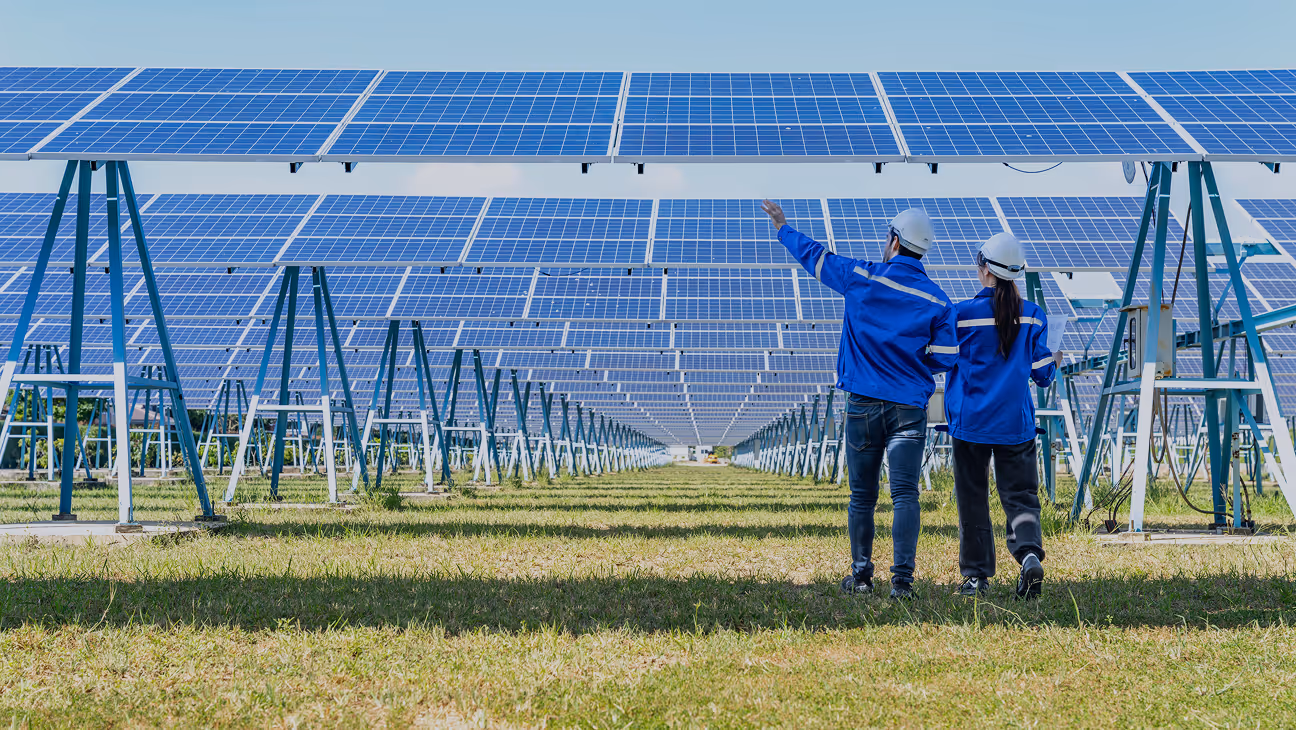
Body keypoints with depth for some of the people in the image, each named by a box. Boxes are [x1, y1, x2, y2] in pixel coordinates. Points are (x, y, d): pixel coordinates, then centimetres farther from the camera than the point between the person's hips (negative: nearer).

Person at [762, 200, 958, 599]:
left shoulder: (861, 278, -1)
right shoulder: (937, 301, -1)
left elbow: (814, 255, 13)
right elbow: (945, 357, -2)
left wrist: (784, 228, 30)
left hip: (863, 405, 1)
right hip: (909, 409, 0)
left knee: (862, 496, 10)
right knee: (905, 494, -4)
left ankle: (861, 576, 18)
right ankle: (902, 579, -13)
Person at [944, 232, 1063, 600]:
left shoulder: (961, 314, -8)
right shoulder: (1033, 316, 0)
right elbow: (1041, 373, 5)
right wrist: (1055, 362, 26)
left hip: (971, 421, -2)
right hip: (1016, 424, 2)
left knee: (973, 499, 8)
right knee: (1020, 495, 5)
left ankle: (976, 575, 12)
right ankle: (1030, 552, -21)